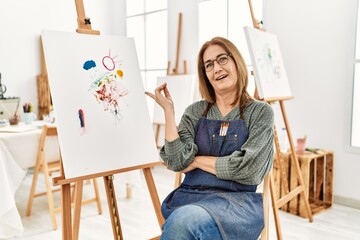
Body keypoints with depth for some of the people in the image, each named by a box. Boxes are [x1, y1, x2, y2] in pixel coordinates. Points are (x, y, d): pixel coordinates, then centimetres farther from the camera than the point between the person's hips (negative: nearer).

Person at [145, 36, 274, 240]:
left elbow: (247, 168, -9)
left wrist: (197, 160, -1)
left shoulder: (260, 112, 4)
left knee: (185, 220, -34)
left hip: (238, 201, -2)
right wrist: (169, 110, -5)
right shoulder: (195, 112, 11)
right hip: (190, 196, 3)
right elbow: (177, 162, -3)